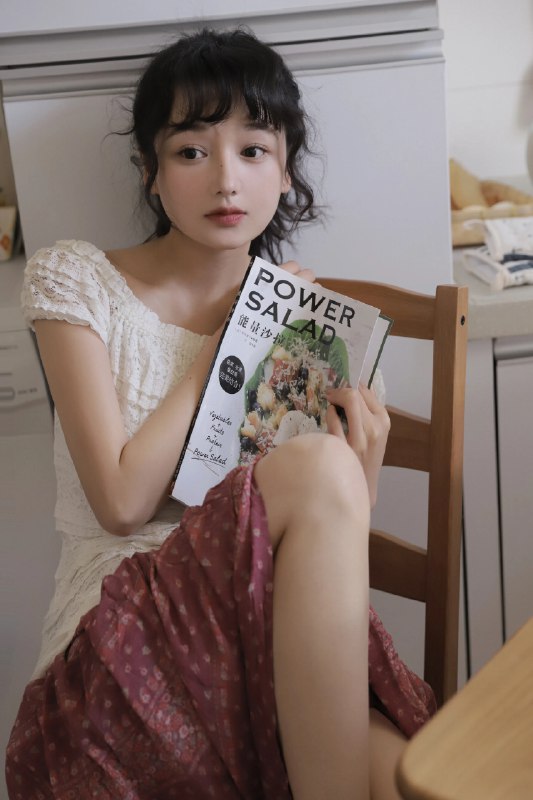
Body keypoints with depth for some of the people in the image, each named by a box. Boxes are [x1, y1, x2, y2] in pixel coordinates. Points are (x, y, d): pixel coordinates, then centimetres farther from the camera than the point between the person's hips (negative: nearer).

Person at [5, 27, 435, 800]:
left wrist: (365, 468, -9)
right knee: (315, 468, -30)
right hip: (120, 641, -1)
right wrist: (224, 341, -3)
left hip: (270, 638, 2)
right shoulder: (76, 280, 4)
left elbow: (330, 548, 13)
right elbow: (123, 500, -8)